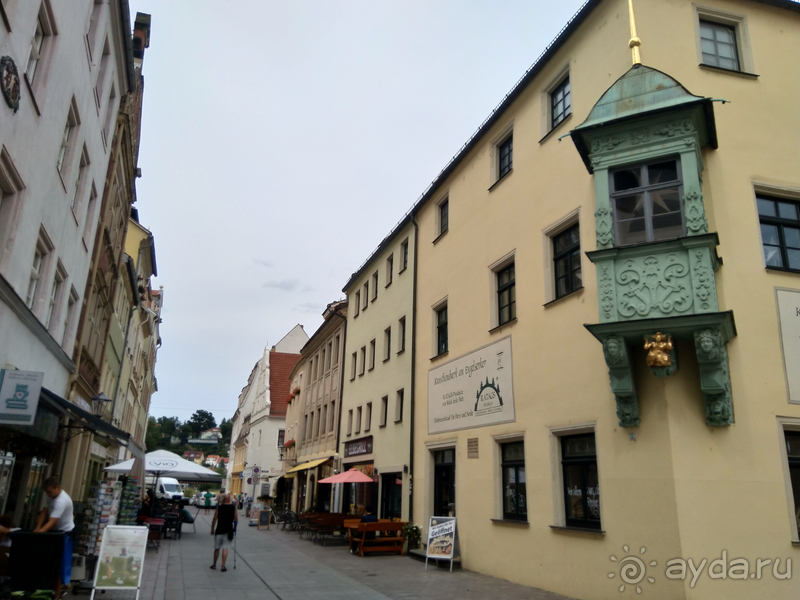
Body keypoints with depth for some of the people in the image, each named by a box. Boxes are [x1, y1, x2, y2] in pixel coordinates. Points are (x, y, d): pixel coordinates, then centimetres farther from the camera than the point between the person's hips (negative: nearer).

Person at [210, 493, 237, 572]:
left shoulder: (219, 507, -6)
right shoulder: (233, 507, -3)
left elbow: (214, 519, -6)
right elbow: (236, 520, 0)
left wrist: (212, 529, 5)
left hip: (219, 530, 0)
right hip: (229, 531, 0)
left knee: (217, 548, 13)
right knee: (225, 548, 1)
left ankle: (214, 564, 24)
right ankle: (223, 566, -3)